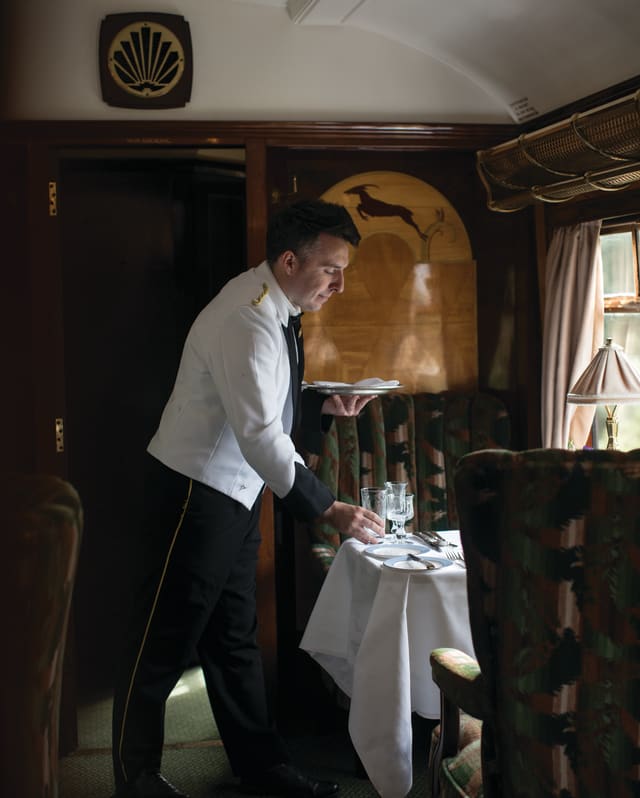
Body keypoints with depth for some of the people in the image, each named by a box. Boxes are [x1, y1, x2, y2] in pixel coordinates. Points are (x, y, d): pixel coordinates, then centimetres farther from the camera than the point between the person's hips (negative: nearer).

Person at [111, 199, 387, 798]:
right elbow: (260, 436, -30)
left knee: (234, 637, 18)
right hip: (194, 491, -10)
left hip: (236, 493, 10)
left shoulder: (273, 309, 6)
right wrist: (329, 510, -29)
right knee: (163, 643, 4)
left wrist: (323, 405, 1)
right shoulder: (245, 321, -25)